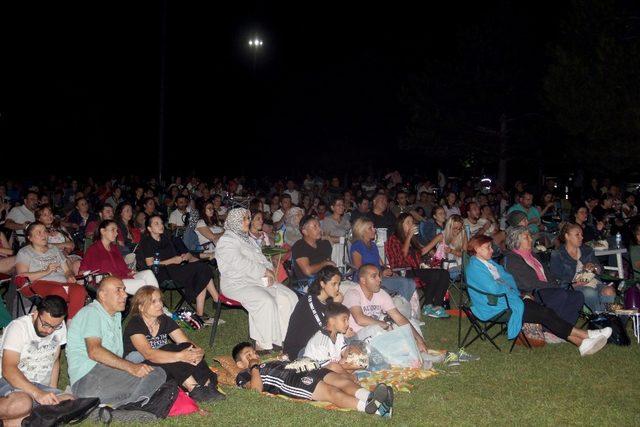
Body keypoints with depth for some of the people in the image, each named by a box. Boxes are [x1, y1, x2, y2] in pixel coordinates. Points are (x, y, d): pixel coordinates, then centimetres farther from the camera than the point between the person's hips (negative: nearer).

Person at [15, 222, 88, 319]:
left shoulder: (55, 250, 32)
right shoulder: (24, 252, 16)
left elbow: (67, 270, 27)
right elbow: (21, 276, 0)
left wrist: (70, 276, 2)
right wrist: (46, 271, -10)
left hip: (63, 283, 4)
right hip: (41, 284, -4)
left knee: (80, 290, -34)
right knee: (58, 292, -42)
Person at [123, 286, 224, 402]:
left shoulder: (165, 321, 3)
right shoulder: (134, 325, -16)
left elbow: (187, 342, -7)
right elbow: (148, 354, -33)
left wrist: (198, 352, -32)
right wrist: (180, 356, -45)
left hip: (166, 367, 6)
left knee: (189, 349, -22)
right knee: (169, 349, -32)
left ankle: (208, 385, -33)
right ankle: (195, 389, -40)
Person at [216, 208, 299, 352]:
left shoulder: (246, 238, 22)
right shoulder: (226, 241, -8)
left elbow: (260, 258, 20)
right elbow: (240, 263, -19)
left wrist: (269, 270, -2)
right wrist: (264, 272, -15)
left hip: (258, 279, 9)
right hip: (237, 283, -9)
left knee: (289, 297, -10)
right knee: (265, 301, -33)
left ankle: (283, 338, -9)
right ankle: (263, 345, -24)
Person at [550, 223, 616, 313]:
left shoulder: (587, 250, 21)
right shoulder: (557, 256, 3)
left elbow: (600, 269, 23)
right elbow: (557, 282, -5)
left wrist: (594, 268, -1)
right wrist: (576, 284, -19)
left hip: (593, 282, 5)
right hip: (573, 287, -5)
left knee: (609, 291, -29)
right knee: (591, 292, -36)